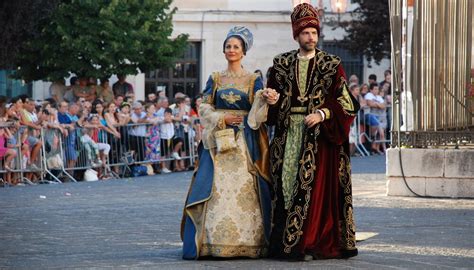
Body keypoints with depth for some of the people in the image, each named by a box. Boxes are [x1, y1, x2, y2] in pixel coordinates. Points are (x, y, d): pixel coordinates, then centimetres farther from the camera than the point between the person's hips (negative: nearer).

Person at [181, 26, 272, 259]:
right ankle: (213, 241, -5)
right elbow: (204, 107, 8)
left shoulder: (253, 80, 7)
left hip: (245, 141, -2)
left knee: (245, 187, -7)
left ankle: (247, 242, -5)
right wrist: (222, 119, -8)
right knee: (215, 186, -6)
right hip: (218, 139, 2)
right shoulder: (215, 79, 13)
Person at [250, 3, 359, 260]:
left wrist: (322, 114, -16)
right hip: (288, 134, 3)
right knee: (287, 184, 0)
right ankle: (284, 244, 4)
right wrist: (268, 97, -7)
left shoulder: (331, 65, 2)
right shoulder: (282, 64, 11)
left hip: (319, 136, -3)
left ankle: (309, 244, -7)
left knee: (315, 187, -8)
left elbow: (345, 102, -2)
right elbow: (272, 100, 15)